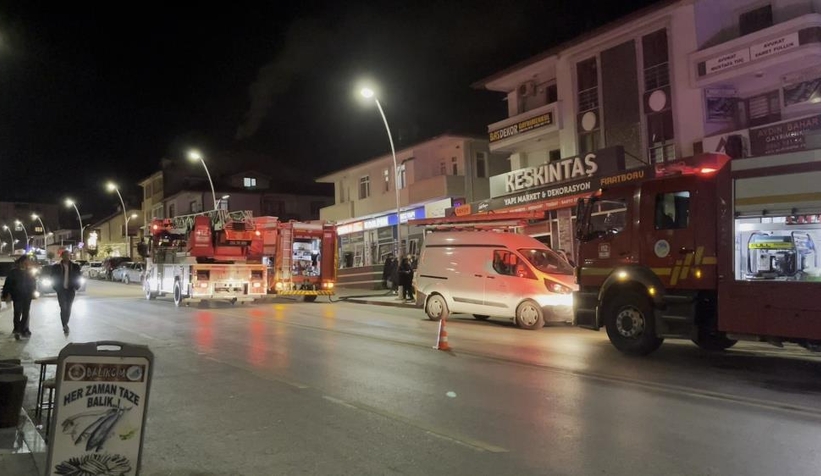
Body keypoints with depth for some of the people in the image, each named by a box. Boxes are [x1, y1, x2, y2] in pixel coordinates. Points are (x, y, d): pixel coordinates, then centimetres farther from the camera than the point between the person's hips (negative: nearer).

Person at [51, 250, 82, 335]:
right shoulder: (56, 267, -1)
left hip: (70, 290, 2)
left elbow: (78, 278, 7)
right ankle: (65, 326, -8)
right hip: (61, 290, -2)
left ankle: (65, 324, 23)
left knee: (68, 308, 7)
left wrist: (76, 287, -3)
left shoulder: (75, 266, 2)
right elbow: (53, 279, 4)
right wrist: (57, 288, -5)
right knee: (63, 308, -9)